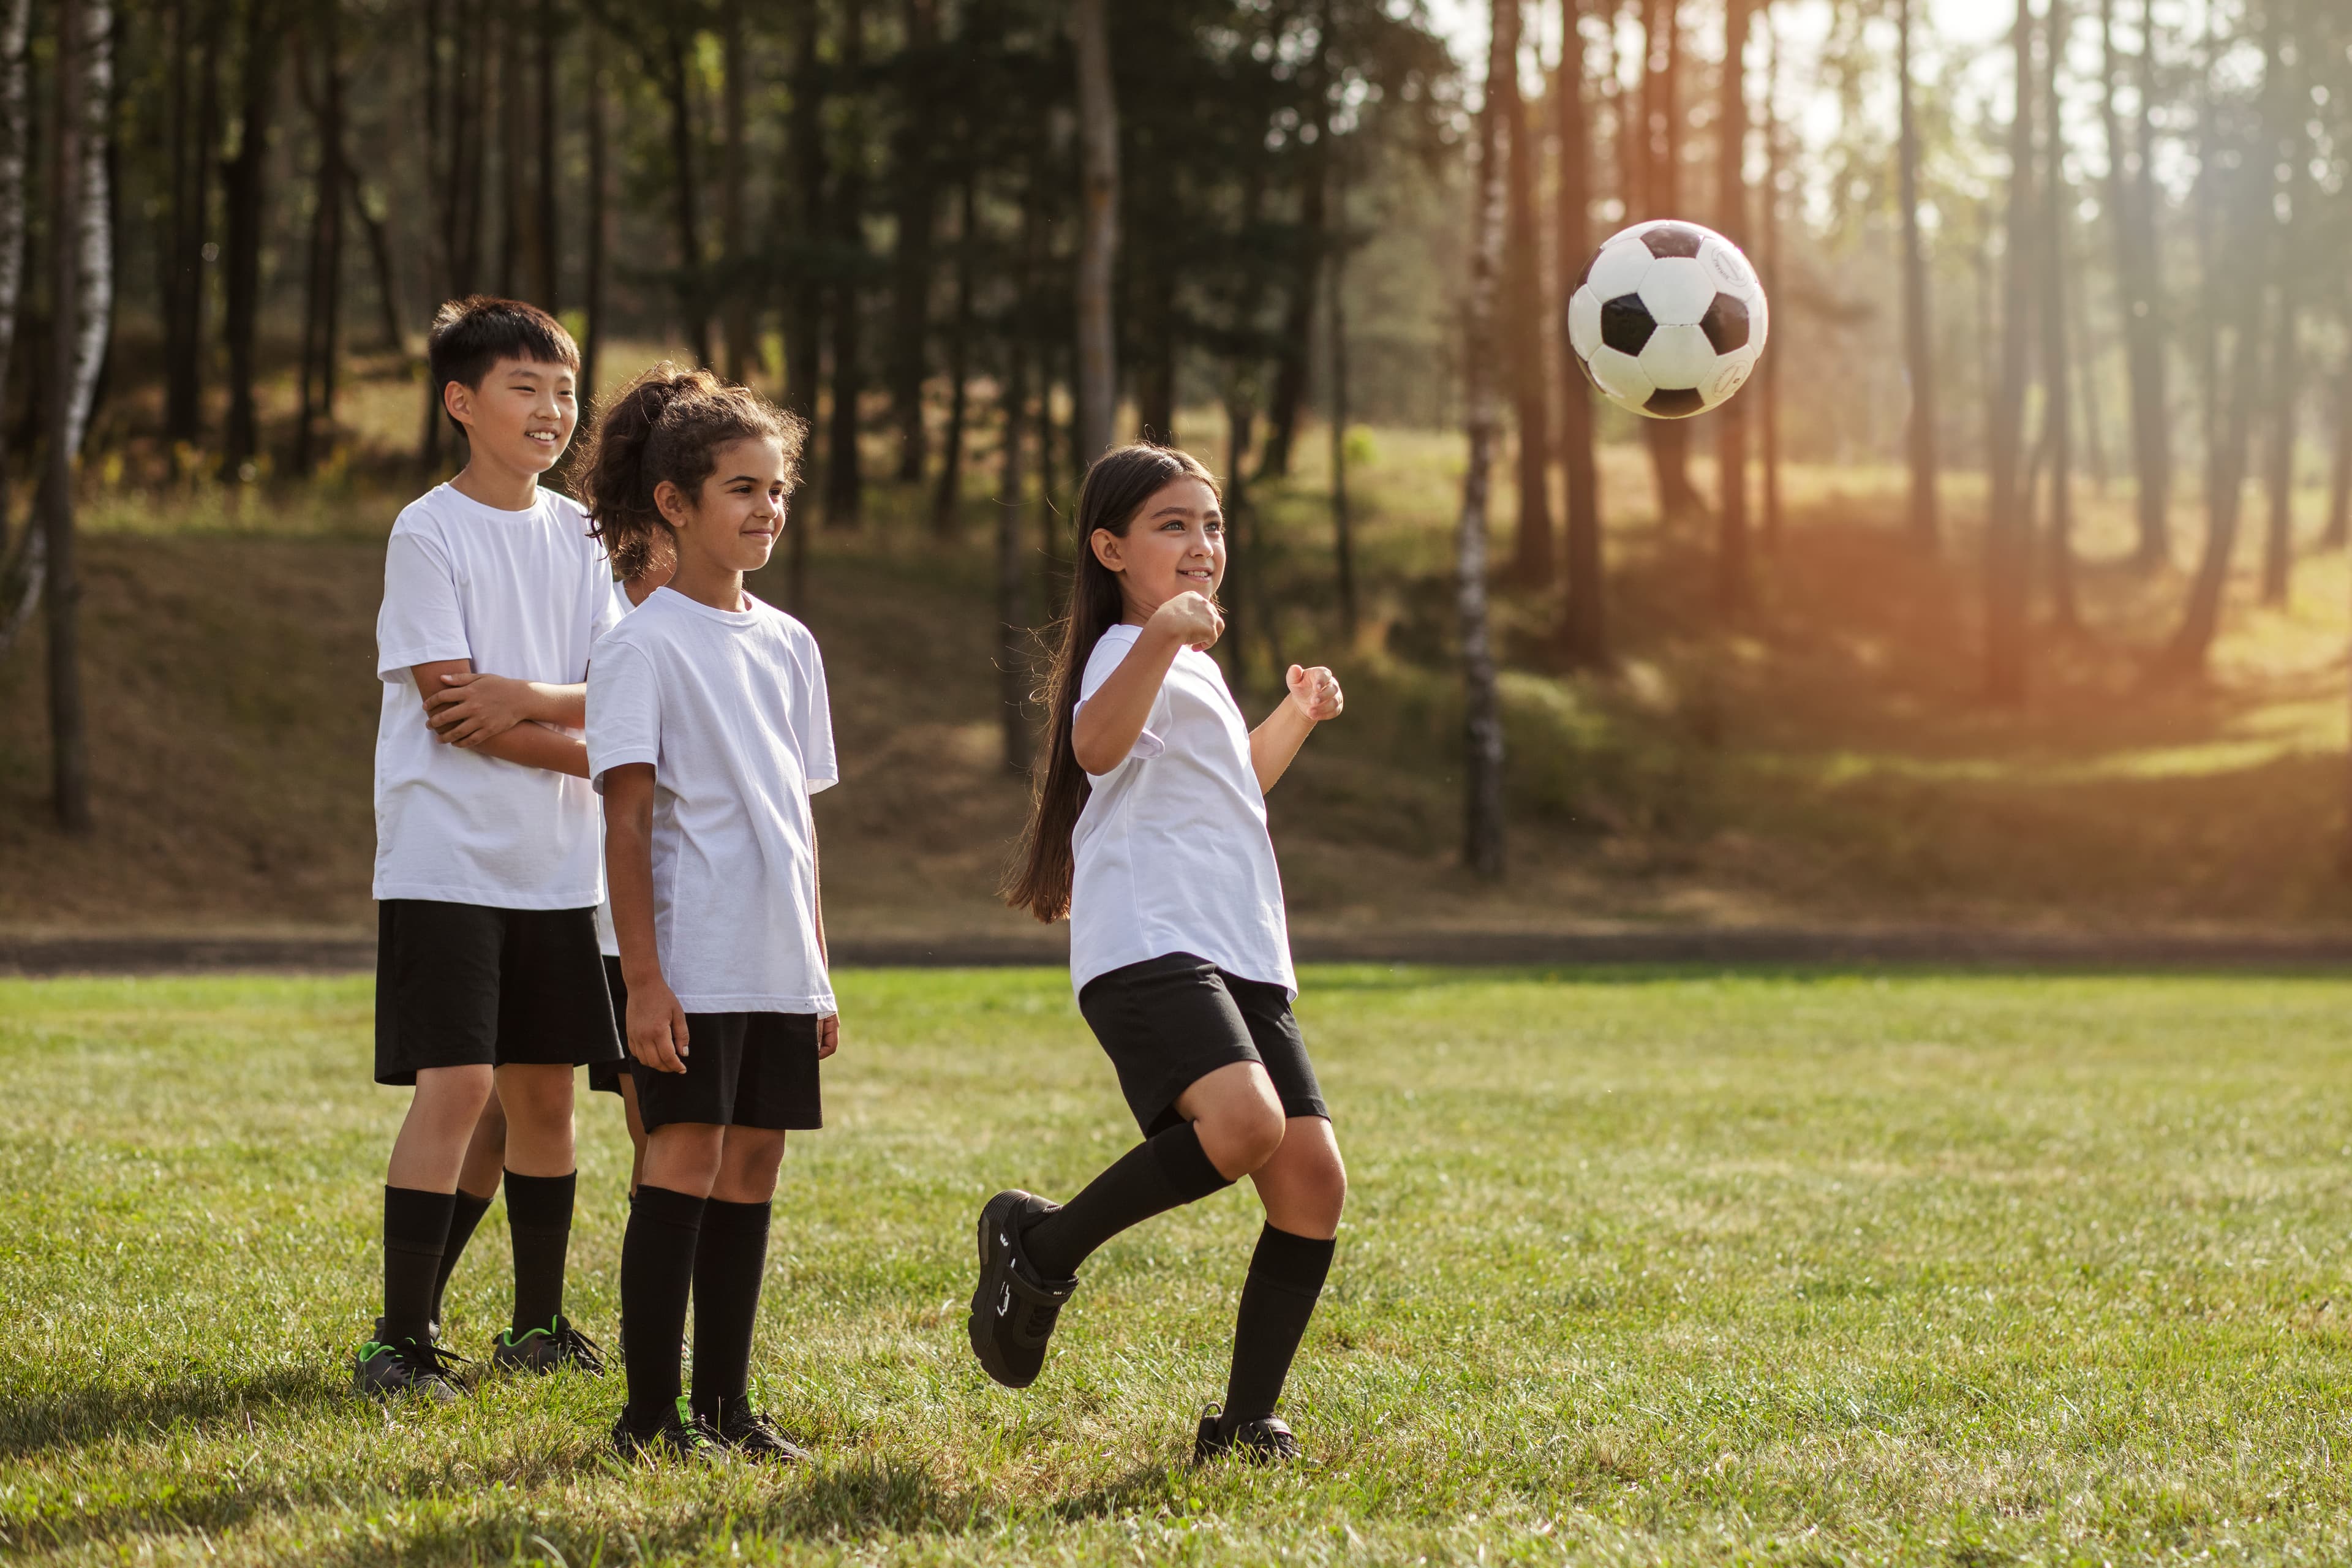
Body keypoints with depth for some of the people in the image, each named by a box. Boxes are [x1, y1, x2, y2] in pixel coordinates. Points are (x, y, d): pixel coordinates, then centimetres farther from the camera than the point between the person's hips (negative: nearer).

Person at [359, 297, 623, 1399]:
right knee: (457, 1086, -12)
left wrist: (525, 700, -15)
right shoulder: (428, 533, -7)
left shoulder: (579, 535, 11)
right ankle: (401, 1339, -7)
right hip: (448, 859, -6)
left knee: (543, 1091, 9)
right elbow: (452, 711, -13)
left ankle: (538, 1327, 20)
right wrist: (595, 751, -10)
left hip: (558, 865, 6)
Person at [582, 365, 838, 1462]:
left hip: (779, 964, 6)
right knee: (684, 1169, -5)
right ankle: (651, 1416, 1)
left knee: (750, 1176, 7)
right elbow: (627, 822, -10)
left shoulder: (787, 644, 14)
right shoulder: (645, 646, -6)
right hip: (692, 967, -6)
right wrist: (641, 979, -15)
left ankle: (726, 1406, 14)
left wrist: (820, 975, 16)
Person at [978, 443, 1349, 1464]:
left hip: (1243, 961, 9)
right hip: (1149, 950, -9)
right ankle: (1041, 1247, -10)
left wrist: (1295, 717, 34)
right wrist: (1161, 638, -45)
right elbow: (1099, 743, -31)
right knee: (1244, 1124, -32)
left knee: (1313, 1178, -3)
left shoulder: (1194, 667, 27)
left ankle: (1244, 1424, 5)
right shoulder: (1131, 653, -5)